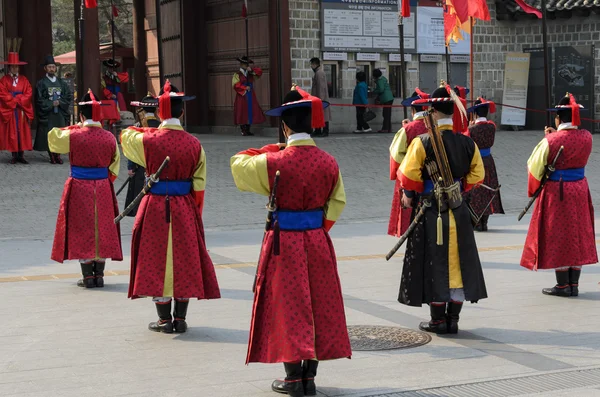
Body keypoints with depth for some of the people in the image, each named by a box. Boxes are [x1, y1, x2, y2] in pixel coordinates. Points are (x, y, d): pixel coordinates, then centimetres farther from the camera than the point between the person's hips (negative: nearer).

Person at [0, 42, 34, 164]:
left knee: (22, 132, 1)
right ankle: (14, 155, 2)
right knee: (12, 133, -1)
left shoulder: (24, 80, 11)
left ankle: (21, 155, 4)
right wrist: (15, 101, -11)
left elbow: (29, 93, 3)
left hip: (22, 111, 2)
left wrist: (18, 100, -11)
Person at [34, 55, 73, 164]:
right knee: (49, 135, -5)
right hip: (47, 113, -3)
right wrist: (51, 104, -12)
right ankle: (52, 156, 1)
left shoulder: (61, 82, 11)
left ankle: (57, 155, 5)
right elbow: (39, 100, -4)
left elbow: (69, 96, 8)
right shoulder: (41, 83, 0)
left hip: (60, 113, 3)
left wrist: (59, 102, -8)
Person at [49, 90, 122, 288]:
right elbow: (114, 164, 8)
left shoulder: (73, 136, -11)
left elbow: (53, 138, 8)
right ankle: (99, 275, 13)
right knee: (102, 228, 10)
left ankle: (88, 276, 4)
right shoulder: (109, 137, -1)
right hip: (103, 189, 3)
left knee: (82, 230, 4)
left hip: (79, 188, -3)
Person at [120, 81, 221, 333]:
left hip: (155, 207, -2)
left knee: (157, 259, 7)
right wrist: (196, 214, 11)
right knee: (185, 258, 11)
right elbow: (199, 185, -1)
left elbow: (125, 135, 15)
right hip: (185, 209, 2)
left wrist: (151, 129, 29)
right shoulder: (194, 144, -5)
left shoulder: (147, 140, -9)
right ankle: (180, 318, 14)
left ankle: (165, 320, 10)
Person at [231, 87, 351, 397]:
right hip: (318, 241, 4)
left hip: (284, 242, -3)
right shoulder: (328, 162, -3)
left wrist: (270, 149, 9)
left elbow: (238, 163, 3)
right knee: (318, 307, 12)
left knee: (288, 307, 5)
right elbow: (337, 201, 7)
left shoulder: (273, 162, -14)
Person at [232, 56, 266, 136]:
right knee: (242, 113, -6)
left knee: (250, 112, 2)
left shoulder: (250, 74, 16)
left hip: (251, 96, 5)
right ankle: (243, 131, -4)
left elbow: (259, 72, 9)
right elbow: (236, 84, -9)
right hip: (242, 96, -5)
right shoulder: (237, 74, 2)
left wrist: (251, 70, -4)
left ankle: (248, 130, 7)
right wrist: (245, 88, -15)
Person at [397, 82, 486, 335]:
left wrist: (410, 196, 4)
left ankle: (438, 319, 9)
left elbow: (409, 175, -13)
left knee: (434, 264, 5)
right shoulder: (467, 143, 1)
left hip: (431, 212, -4)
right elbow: (477, 174, 9)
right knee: (457, 262, 10)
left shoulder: (423, 142, -13)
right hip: (458, 211, 4)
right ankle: (453, 318, 14)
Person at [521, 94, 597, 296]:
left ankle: (563, 285, 7)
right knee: (578, 234, 12)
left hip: (556, 192, -5)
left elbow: (535, 166, -8)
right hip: (580, 190, 5)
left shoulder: (551, 141, -17)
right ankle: (574, 284, 15)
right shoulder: (586, 137, -3)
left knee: (558, 237, 4)